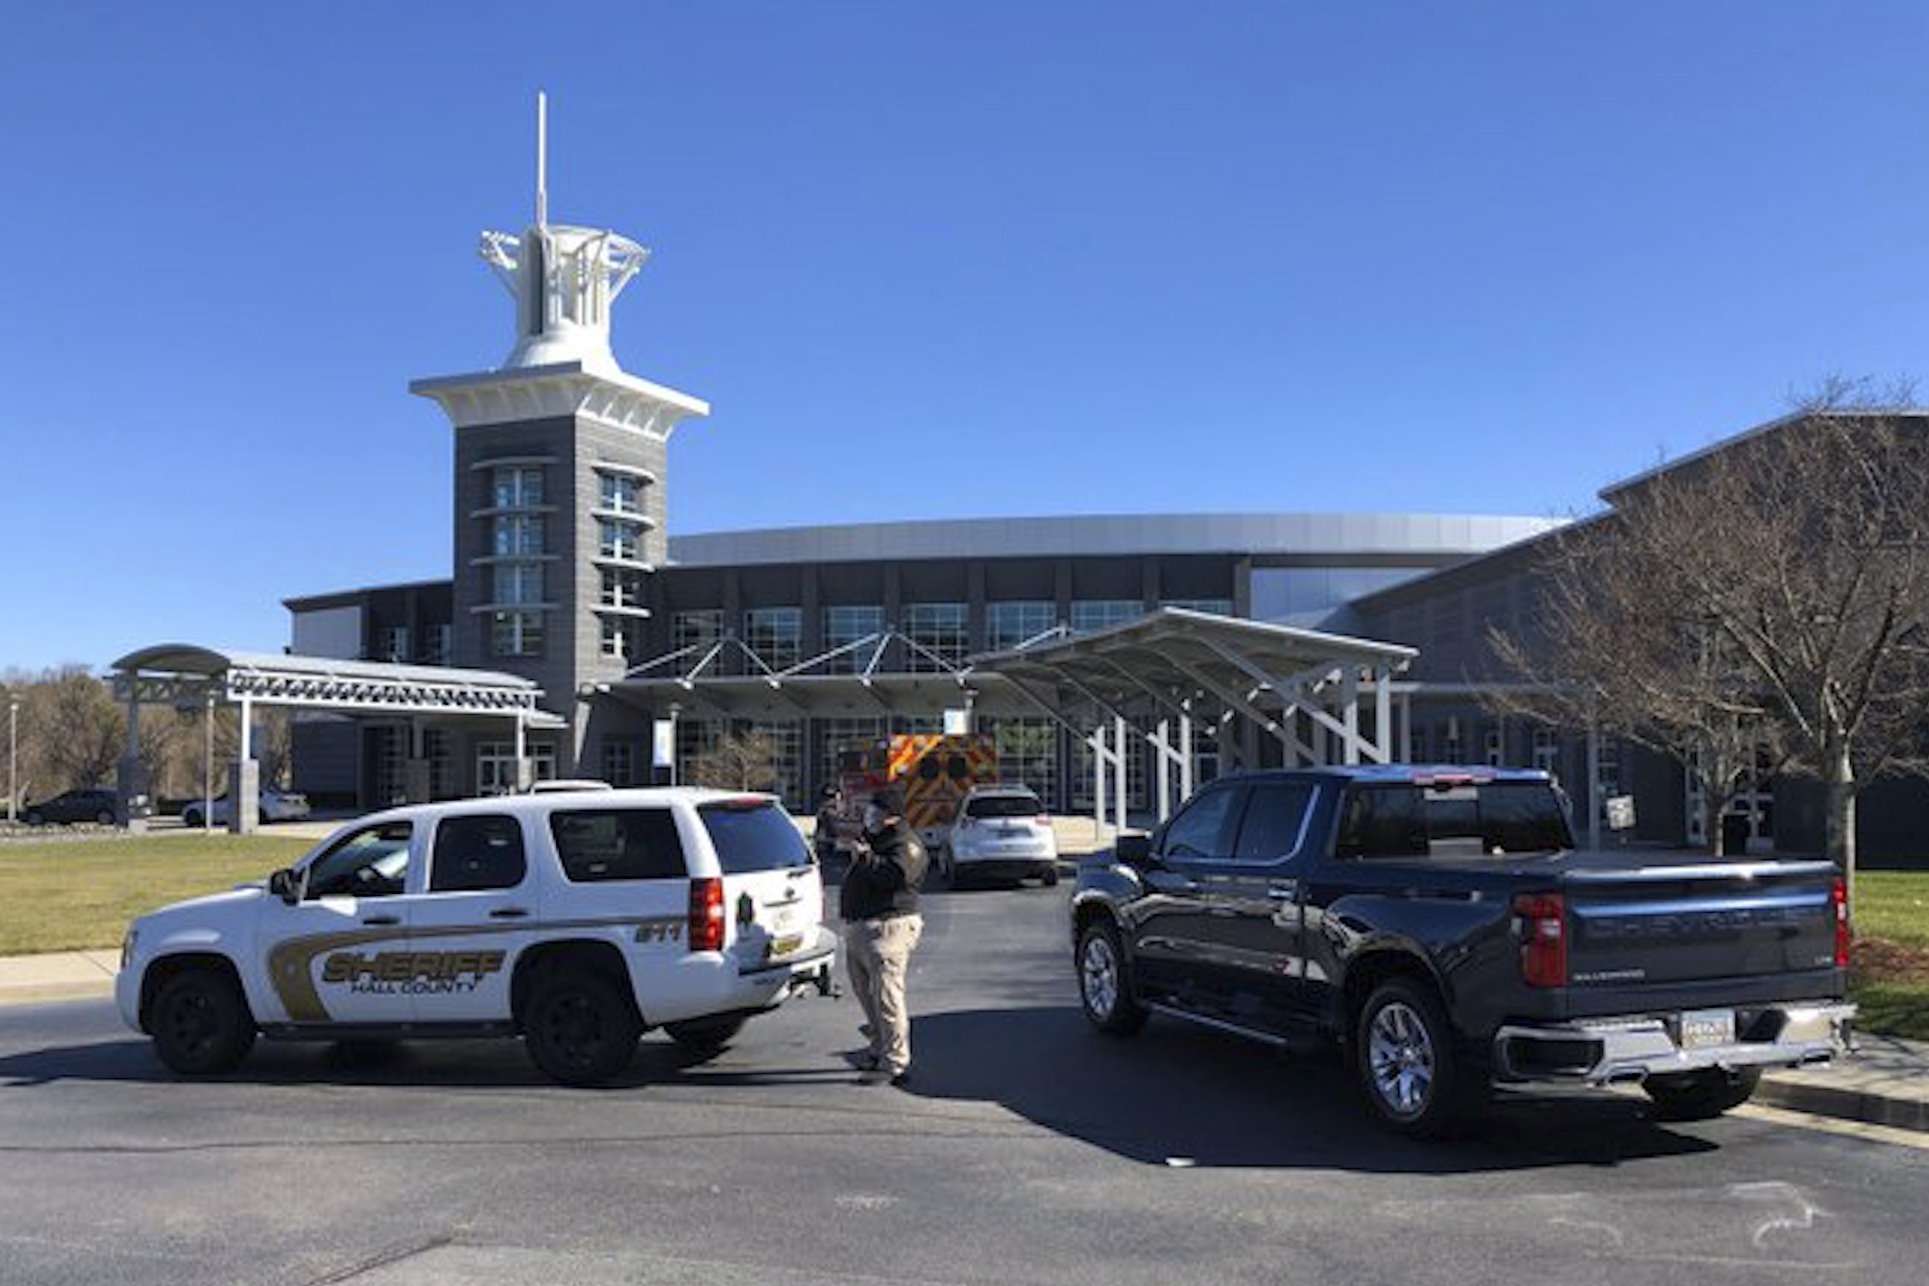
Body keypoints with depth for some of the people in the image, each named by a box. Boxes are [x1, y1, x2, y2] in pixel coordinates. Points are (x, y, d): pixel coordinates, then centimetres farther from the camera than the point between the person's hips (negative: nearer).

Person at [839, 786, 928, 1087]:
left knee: (887, 995, -13)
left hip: (888, 928, -11)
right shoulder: (871, 837, 21)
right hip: (857, 927, 11)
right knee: (865, 991, 19)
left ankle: (896, 1065, -12)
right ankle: (880, 1048, 34)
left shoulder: (905, 844, -10)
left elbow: (894, 875, -29)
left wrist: (865, 858, -17)